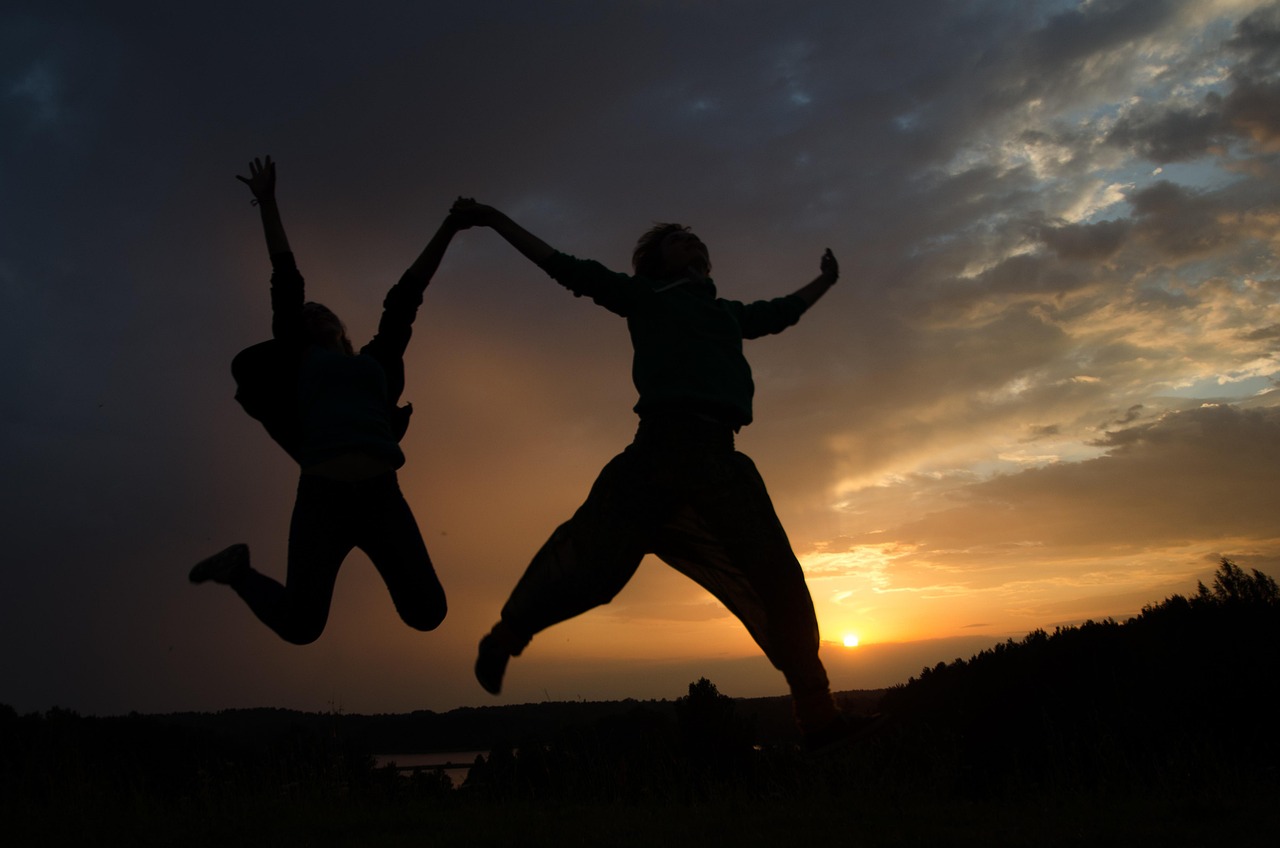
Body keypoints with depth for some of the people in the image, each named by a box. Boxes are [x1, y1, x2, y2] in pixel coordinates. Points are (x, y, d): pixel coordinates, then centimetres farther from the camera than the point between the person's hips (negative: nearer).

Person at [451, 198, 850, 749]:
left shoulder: (728, 313, 32)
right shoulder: (646, 296, 19)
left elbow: (784, 311, 51)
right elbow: (565, 267, 18)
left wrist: (824, 280, 65)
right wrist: (493, 219, 18)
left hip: (721, 457, 5)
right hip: (661, 447, -4)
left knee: (777, 578, 0)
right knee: (596, 558, -18)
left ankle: (816, 713, 9)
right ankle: (508, 635, 5)